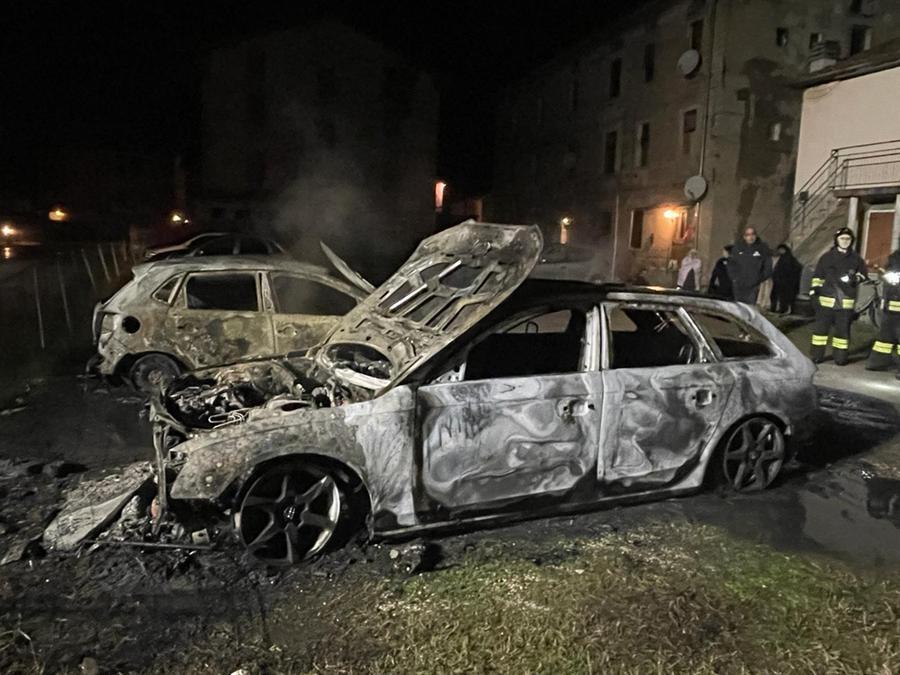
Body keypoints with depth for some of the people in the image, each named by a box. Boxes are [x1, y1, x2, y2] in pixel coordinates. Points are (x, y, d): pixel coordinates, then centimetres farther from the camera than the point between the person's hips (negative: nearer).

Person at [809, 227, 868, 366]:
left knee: (843, 329, 5)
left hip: (846, 301, 1)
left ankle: (840, 357, 14)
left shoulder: (856, 259, 9)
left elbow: (862, 275, 18)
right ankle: (817, 355, 9)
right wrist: (815, 288, 3)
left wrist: (856, 279, -4)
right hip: (826, 299, -1)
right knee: (821, 327, 1)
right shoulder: (827, 257, 7)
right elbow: (818, 275, 12)